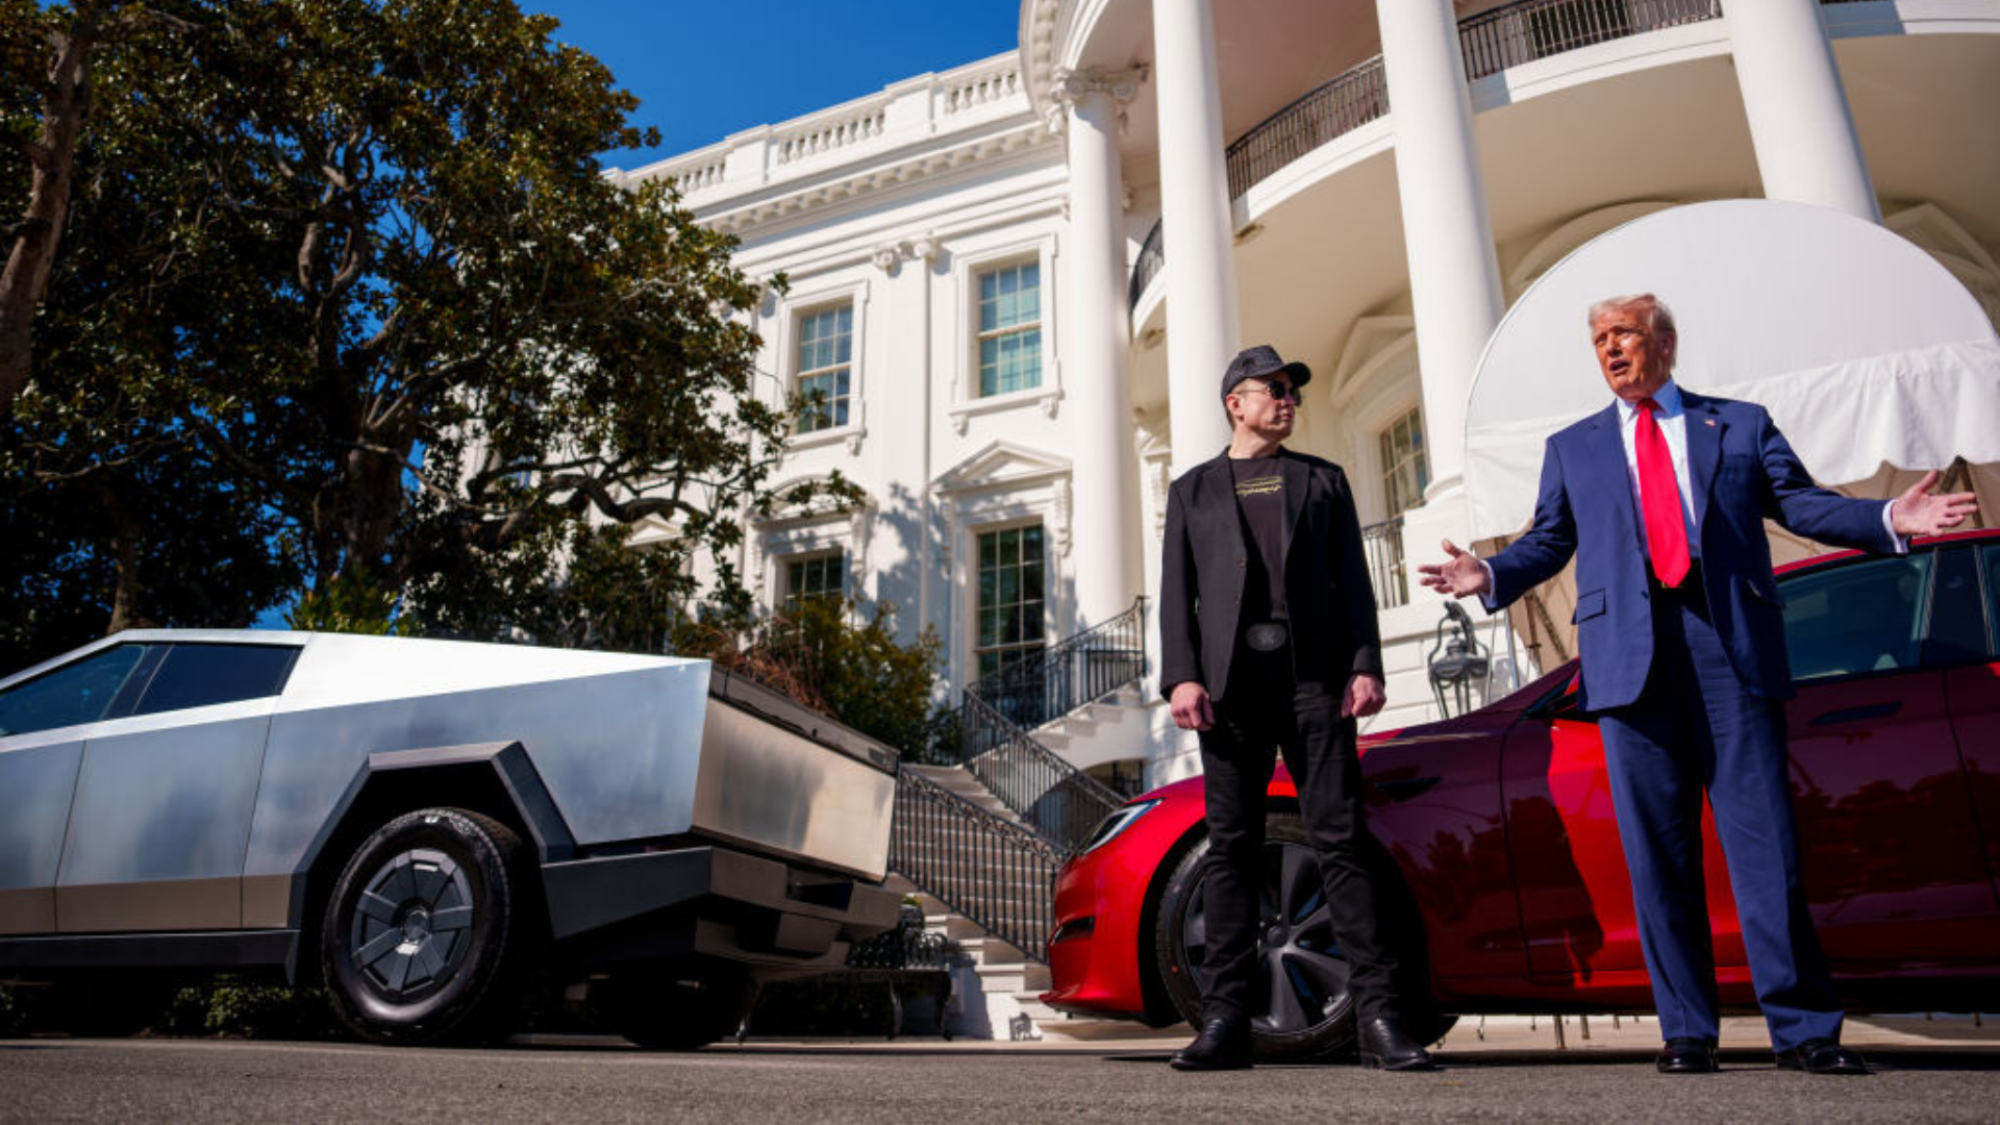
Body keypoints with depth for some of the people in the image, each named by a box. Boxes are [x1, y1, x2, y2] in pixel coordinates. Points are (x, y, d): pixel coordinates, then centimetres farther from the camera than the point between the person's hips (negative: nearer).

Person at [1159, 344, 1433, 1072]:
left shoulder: (1323, 480, 20)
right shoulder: (1193, 490, 19)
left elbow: (1353, 581, 11)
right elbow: (1177, 591, 9)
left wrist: (1365, 666, -4)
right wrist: (1182, 676, -6)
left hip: (1313, 673, 0)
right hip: (1231, 678, 0)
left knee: (1340, 840, -4)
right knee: (1231, 846, 0)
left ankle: (1378, 1018, -2)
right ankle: (1226, 1021, 3)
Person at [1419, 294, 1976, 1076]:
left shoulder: (1741, 424, 18)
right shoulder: (1571, 447, 20)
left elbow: (1800, 502, 10)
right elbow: (1549, 540, 14)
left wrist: (1889, 519, -6)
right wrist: (1491, 575, -3)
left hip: (1733, 647, -1)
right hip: (1631, 656, 1)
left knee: (1763, 839, -3)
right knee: (1658, 851, 2)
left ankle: (1803, 1028, 7)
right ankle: (1686, 1031, 10)